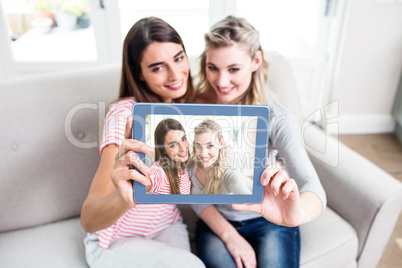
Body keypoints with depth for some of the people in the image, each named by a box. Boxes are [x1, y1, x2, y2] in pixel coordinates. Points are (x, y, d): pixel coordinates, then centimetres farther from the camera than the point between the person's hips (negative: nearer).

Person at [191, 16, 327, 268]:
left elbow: (313, 187, -26)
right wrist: (230, 235, -14)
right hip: (216, 222, 0)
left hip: (269, 221, 0)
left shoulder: (276, 117, -16)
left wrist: (297, 212, -49)